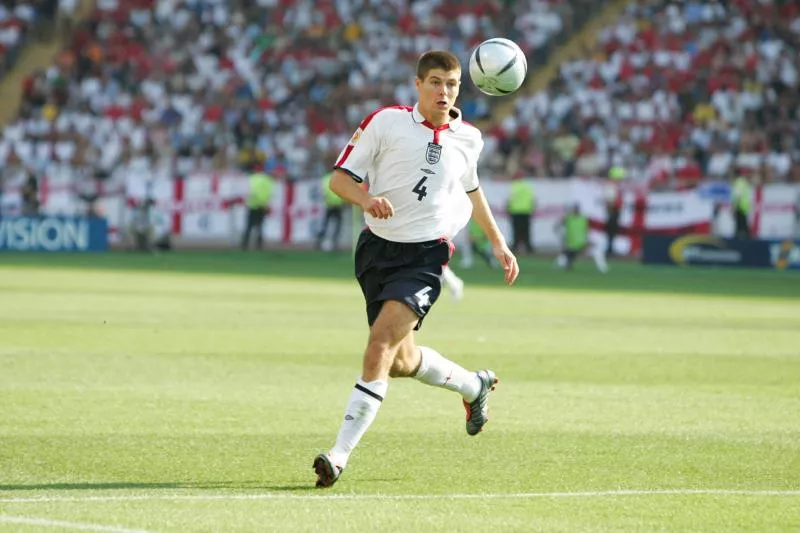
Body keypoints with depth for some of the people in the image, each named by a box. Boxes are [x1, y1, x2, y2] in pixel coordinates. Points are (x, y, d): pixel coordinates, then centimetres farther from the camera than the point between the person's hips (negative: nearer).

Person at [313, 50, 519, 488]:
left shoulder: (468, 138, 7)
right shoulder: (385, 122, -2)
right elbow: (339, 178, -2)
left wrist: (498, 243, 29)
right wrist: (366, 199, -23)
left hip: (425, 256, -1)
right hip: (377, 248, 1)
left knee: (381, 344, -22)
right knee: (401, 362, 11)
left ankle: (340, 453, -22)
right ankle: (475, 385, 42)